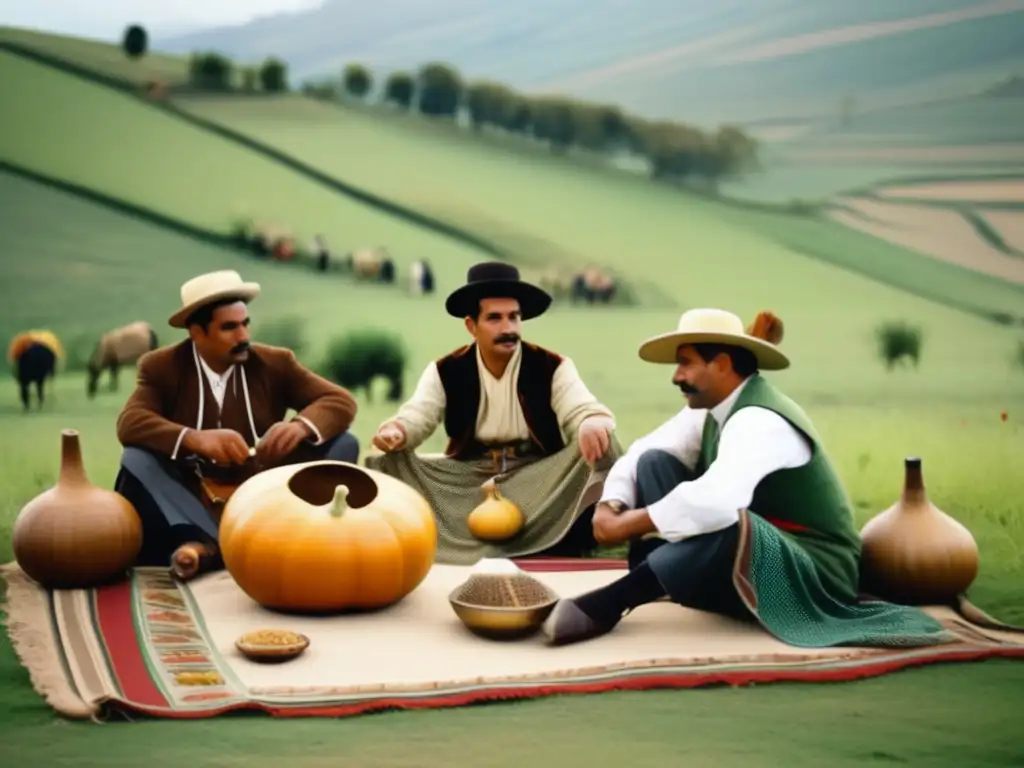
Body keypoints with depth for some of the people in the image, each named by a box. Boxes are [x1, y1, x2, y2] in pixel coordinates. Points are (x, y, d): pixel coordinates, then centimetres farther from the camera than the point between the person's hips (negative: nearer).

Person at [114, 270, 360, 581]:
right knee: (135, 460, -26)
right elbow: (129, 423, -16)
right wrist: (195, 439, -35)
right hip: (192, 503, -2)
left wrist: (301, 426, -26)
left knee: (343, 444, -15)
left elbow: (341, 401, -3)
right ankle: (201, 542, -43)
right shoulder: (161, 367, 0)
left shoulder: (275, 363, 4)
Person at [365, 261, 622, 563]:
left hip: (540, 477, -1)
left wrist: (592, 424, -43)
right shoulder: (446, 371, 4)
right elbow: (416, 417, -7)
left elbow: (583, 410, -15)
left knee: (600, 447, -30)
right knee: (390, 466, -21)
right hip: (467, 477, 1)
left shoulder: (552, 367, 0)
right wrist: (394, 430, -35)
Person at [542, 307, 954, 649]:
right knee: (654, 463, -1)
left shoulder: (759, 421, -25)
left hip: (811, 579, -9)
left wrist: (628, 525, -31)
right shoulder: (710, 410, 2)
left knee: (726, 522, -41)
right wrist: (610, 507, -18)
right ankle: (653, 583, -13)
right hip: (748, 561, 9)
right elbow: (639, 453, 4)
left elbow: (715, 502, -42)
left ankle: (610, 603, -29)